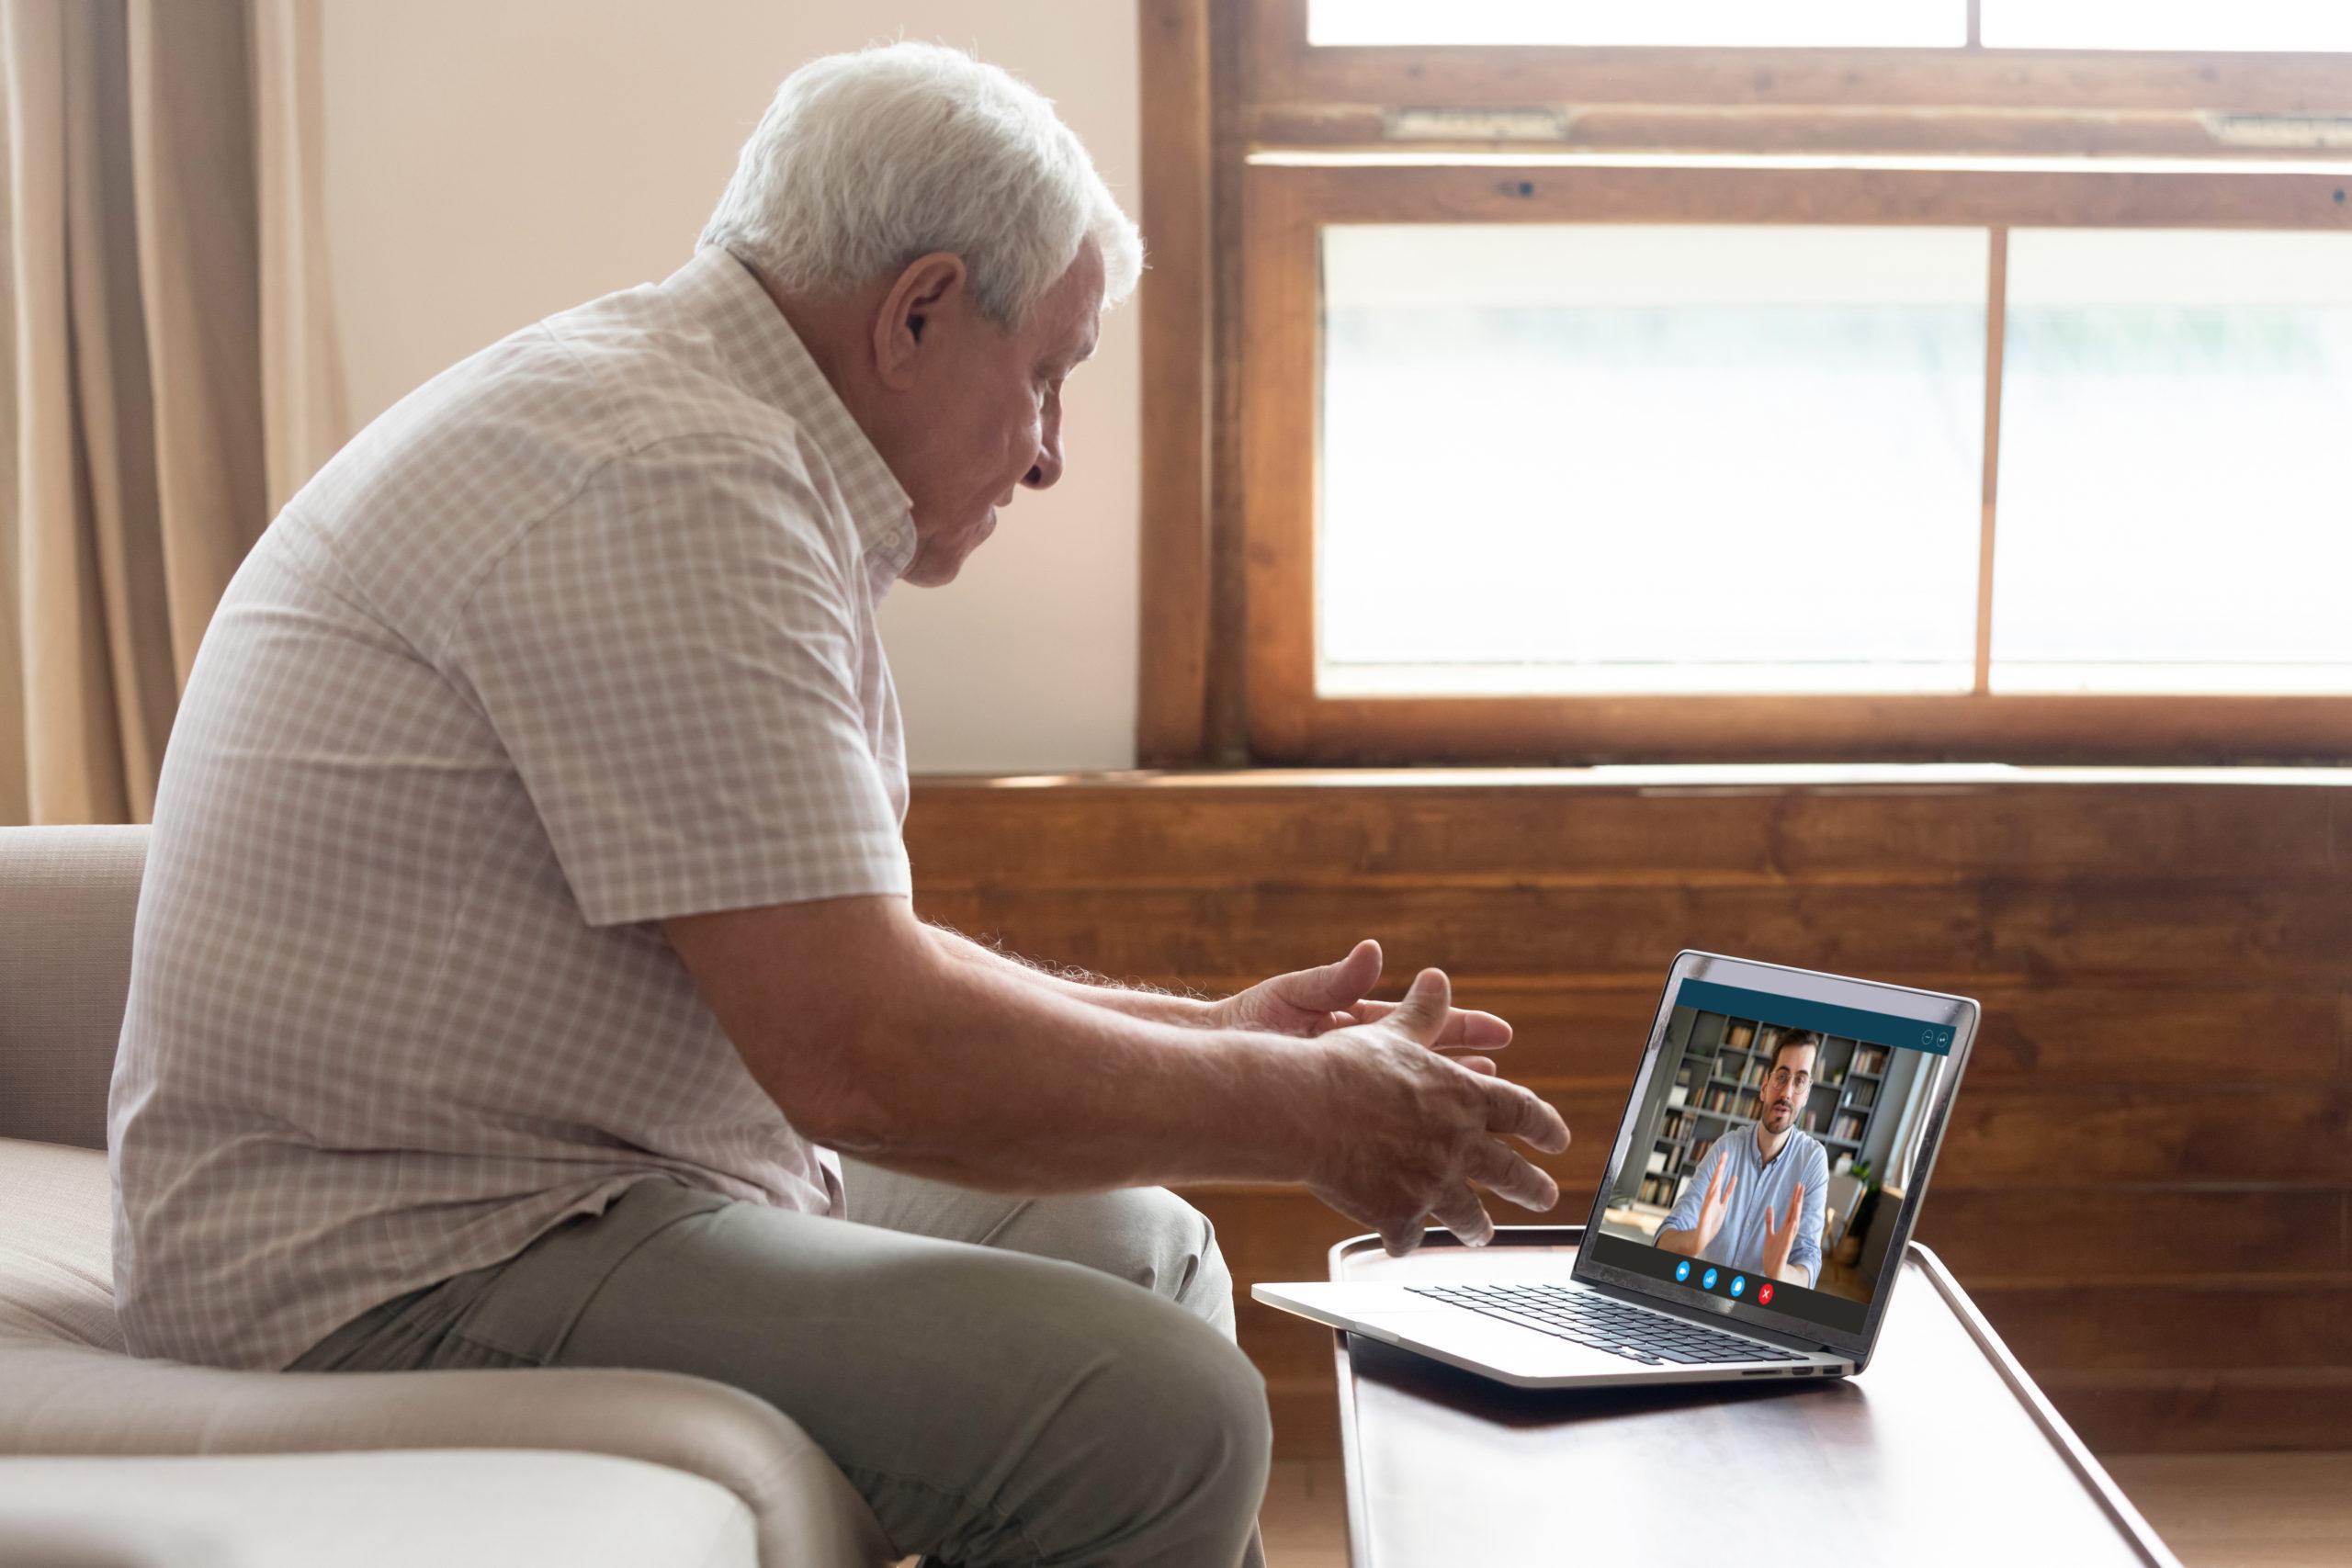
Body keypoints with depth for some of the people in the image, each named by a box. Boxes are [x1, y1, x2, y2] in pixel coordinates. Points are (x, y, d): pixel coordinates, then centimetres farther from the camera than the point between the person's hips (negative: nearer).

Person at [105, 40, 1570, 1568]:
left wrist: (1207, 1031, 13)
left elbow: (849, 950, 20)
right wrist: (1312, 1112, -12)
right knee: (1158, 1417, -22)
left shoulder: (703, 437, 15)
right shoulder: (673, 483, -19)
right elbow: (864, 1054, -24)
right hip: (414, 1269, -11)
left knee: (1142, 1245, 16)